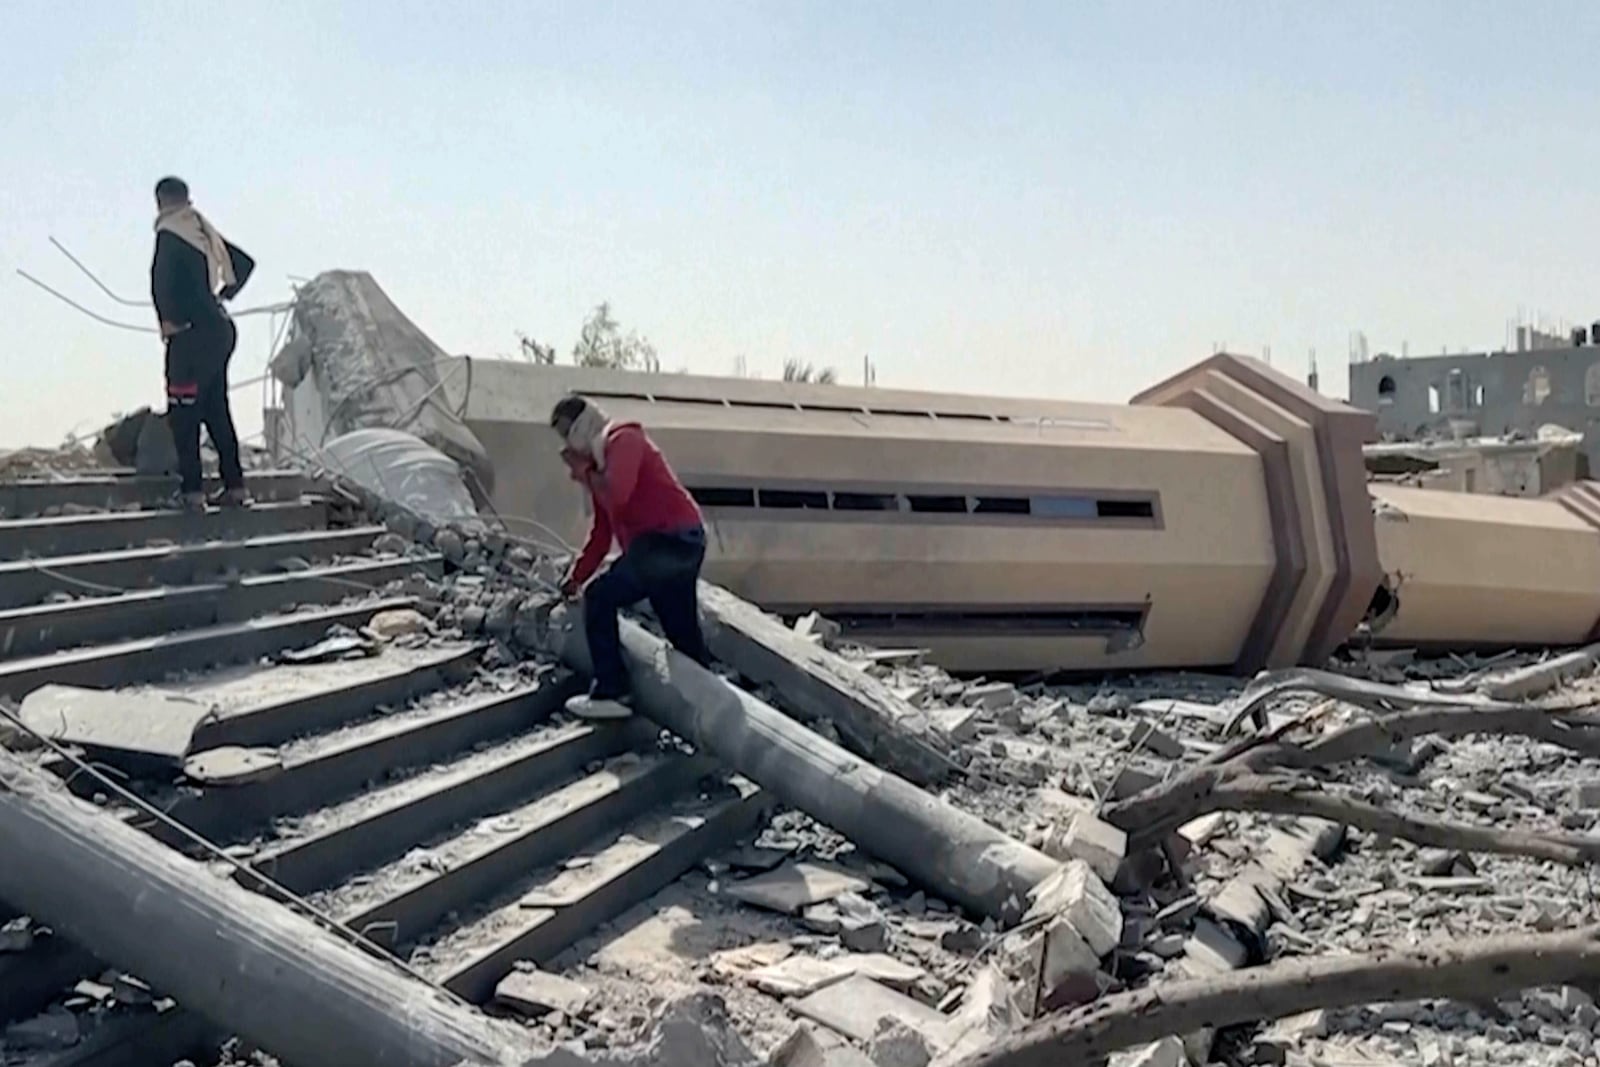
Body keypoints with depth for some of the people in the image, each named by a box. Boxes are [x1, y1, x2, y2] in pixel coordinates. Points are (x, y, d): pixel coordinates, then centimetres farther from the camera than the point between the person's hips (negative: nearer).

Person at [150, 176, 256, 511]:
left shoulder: (169, 234, -10)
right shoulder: (205, 231, 13)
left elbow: (161, 279, -23)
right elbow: (245, 263, 24)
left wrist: (169, 318, -10)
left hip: (191, 333, -8)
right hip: (220, 329, 8)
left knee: (183, 413, -3)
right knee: (217, 410, 13)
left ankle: (192, 491, -4)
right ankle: (235, 486, 14)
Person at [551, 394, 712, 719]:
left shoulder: (623, 441, -5)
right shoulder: (598, 460, 23)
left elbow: (617, 495, -24)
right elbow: (602, 530, 24)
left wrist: (584, 472, -7)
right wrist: (576, 575, 19)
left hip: (668, 541, -10)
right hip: (679, 543, 10)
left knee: (600, 597, -10)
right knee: (683, 631, 16)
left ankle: (612, 693, -11)